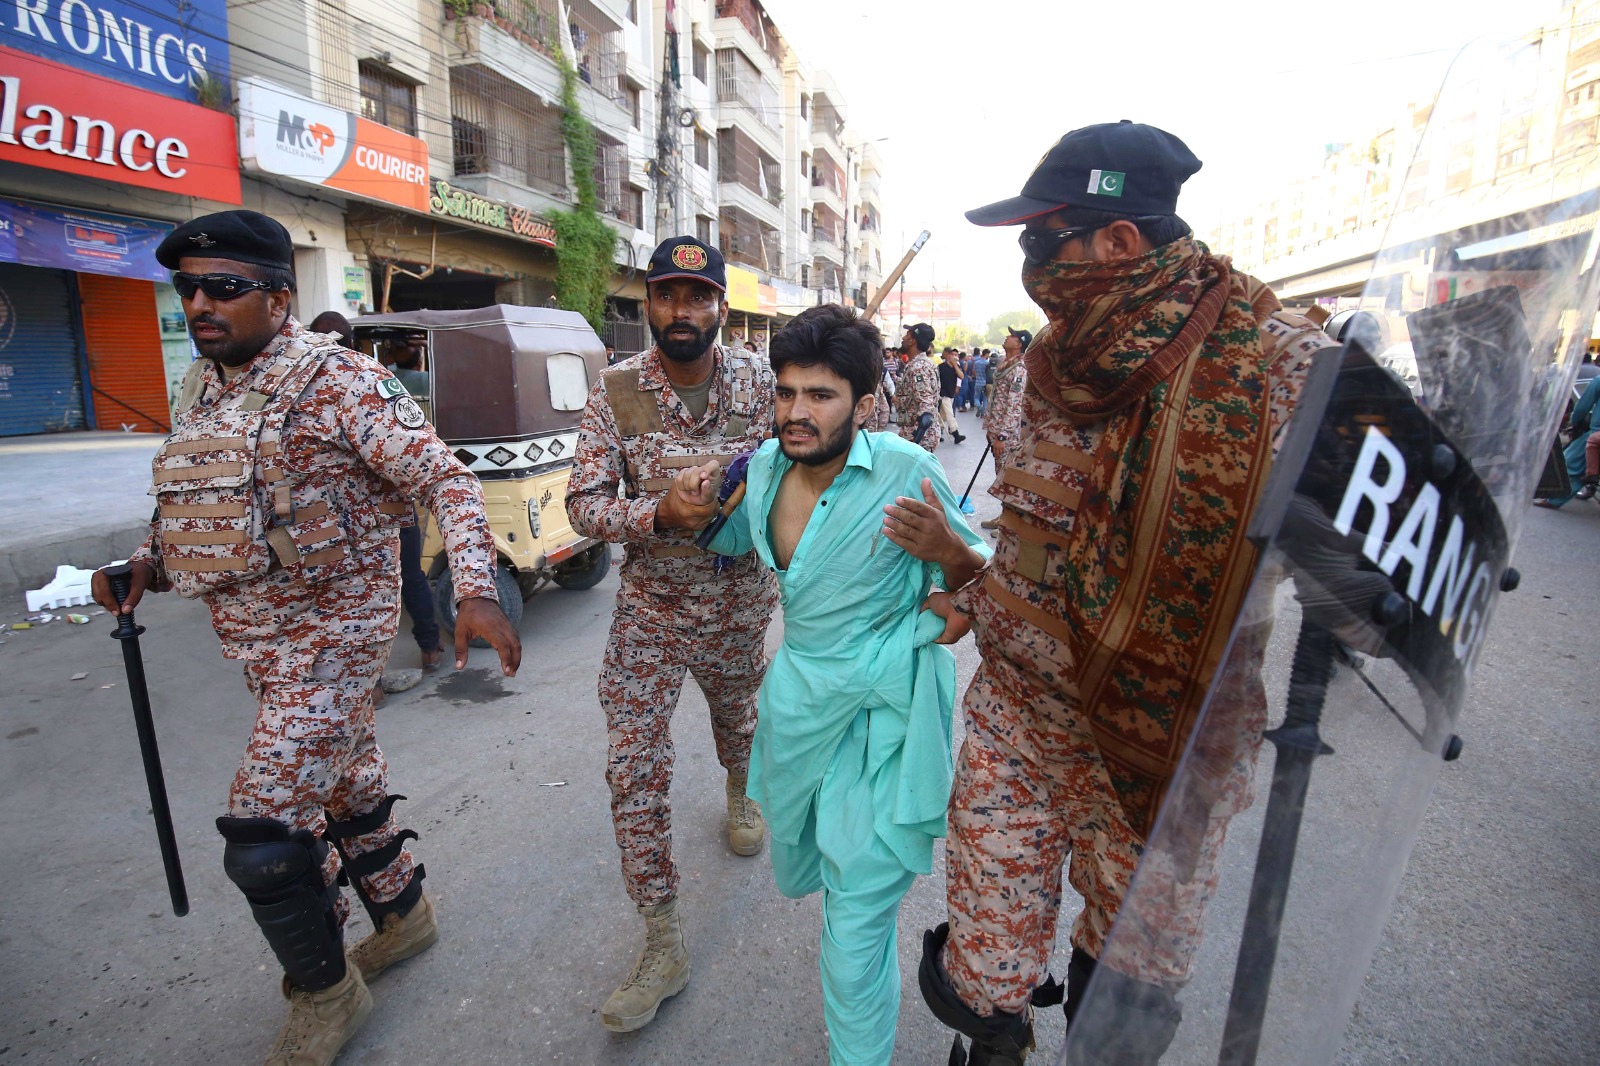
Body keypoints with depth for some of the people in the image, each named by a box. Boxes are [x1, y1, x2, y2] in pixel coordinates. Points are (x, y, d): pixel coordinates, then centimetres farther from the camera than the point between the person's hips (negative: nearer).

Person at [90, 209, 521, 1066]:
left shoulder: (340, 382, -14)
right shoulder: (198, 392, 10)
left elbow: (446, 480, -18)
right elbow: (205, 512, 20)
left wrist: (476, 591, -29)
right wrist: (149, 566, 1)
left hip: (334, 633, -8)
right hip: (254, 641, 8)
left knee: (261, 832, -8)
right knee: (346, 785, 21)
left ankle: (326, 993, 17)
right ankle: (402, 914, 43)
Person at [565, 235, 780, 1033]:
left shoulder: (758, 382, -8)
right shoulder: (614, 393, -10)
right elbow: (584, 504, -11)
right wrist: (658, 514, -30)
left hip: (740, 601, 1)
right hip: (650, 607, -1)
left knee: (736, 715, 25)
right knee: (633, 768, -2)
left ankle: (739, 796, 62)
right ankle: (662, 945, 15)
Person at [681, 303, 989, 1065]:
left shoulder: (906, 470, -21)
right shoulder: (765, 465, -5)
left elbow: (977, 582, -10)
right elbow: (729, 539, 16)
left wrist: (946, 551, -32)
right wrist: (692, 506, -6)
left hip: (882, 711, -6)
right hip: (796, 692, 6)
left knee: (856, 922, 0)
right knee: (796, 873, 31)